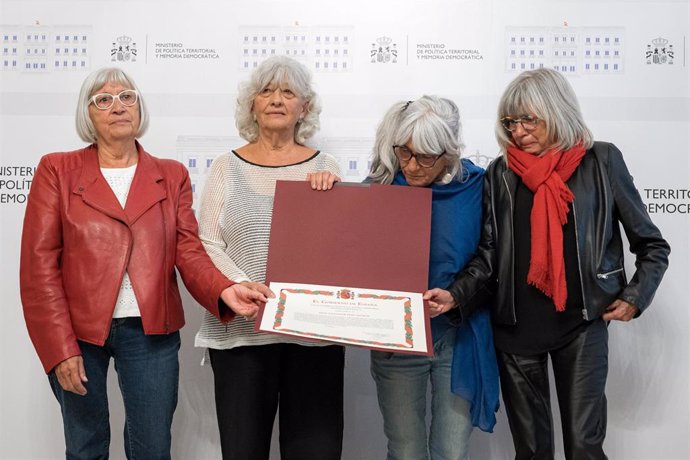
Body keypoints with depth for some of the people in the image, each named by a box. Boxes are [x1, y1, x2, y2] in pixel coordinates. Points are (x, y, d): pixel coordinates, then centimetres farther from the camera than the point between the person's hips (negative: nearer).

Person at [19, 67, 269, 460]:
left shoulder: (172, 175, 8)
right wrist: (60, 347, -10)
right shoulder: (57, 171, 2)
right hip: (76, 331, -1)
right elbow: (39, 265, -3)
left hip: (151, 331, 1)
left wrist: (224, 291, -21)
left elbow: (189, 251, 0)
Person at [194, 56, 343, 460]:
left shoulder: (325, 167, 8)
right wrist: (241, 286, -15)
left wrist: (333, 195, -10)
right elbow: (208, 244, 1)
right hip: (241, 329, 0)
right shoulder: (228, 167, 7)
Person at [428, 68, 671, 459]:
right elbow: (490, 255, 0)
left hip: (582, 324, -2)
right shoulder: (500, 174, 3)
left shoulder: (602, 162, -2)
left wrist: (634, 297, -4)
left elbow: (652, 245, 6)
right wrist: (457, 296, -15)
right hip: (516, 326, 2)